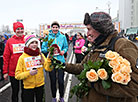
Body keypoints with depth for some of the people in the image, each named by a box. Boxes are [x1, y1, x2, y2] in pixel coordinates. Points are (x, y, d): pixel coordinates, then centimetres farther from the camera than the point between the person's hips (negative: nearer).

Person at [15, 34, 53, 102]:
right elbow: (17, 75, -11)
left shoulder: (40, 55, -2)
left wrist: (49, 58, -27)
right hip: (28, 87, -3)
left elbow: (48, 68, -12)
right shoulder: (22, 57, -10)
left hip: (40, 85, 3)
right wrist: (29, 73, -24)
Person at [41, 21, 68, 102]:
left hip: (60, 60, 0)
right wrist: (48, 49, -14)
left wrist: (63, 51, -8)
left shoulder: (63, 37, 4)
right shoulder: (47, 37, 2)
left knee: (61, 80, 2)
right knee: (53, 80, 10)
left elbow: (66, 47, 12)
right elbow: (43, 48, 5)